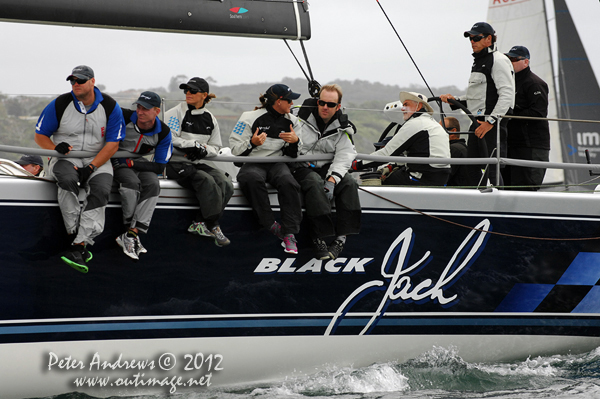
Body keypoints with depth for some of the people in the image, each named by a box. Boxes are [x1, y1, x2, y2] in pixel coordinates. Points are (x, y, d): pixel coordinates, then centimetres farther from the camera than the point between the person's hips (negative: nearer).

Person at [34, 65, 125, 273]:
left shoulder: (110, 107, -2)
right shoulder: (59, 104, -2)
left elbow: (112, 144, -5)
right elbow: (40, 135, 5)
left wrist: (90, 167, -18)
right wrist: (55, 148, -18)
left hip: (98, 160, 0)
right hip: (65, 159, 0)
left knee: (101, 190, -32)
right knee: (67, 180, -37)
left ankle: (78, 247, -37)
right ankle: (76, 236, -34)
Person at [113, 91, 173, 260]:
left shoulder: (163, 133, -9)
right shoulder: (124, 117, -16)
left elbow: (159, 167, -8)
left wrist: (132, 163, -20)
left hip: (141, 164, 2)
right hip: (118, 162, -2)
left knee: (153, 185, -29)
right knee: (132, 182, -34)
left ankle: (130, 235, -35)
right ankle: (132, 230, -29)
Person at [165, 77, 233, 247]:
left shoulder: (210, 119, 15)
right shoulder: (176, 112, 0)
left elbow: (216, 147, 18)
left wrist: (204, 149, -5)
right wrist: (193, 145, -13)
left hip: (200, 162, 6)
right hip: (176, 162, -6)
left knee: (225, 185, -21)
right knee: (207, 182, -32)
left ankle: (199, 223, -21)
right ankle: (213, 226, -26)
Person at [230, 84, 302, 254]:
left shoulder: (292, 121, 10)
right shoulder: (251, 118, -3)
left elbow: (293, 155, 12)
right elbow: (235, 149, -4)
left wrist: (295, 142, -9)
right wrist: (252, 143, -22)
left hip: (277, 164, 3)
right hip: (252, 164, -3)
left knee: (288, 183, -33)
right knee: (253, 179, -40)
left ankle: (289, 234, -34)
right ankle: (272, 226, -33)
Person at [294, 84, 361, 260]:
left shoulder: (342, 128, 4)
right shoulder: (303, 117, -3)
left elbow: (344, 157, -8)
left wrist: (332, 180, -24)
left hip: (327, 168, 4)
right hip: (302, 168, -3)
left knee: (348, 183, -24)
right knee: (315, 184, -35)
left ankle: (341, 238, -28)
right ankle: (319, 239, -37)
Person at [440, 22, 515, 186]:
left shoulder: (498, 60, -8)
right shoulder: (478, 62, 23)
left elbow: (507, 95, -17)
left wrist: (491, 121, -22)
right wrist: (455, 101, 12)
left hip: (493, 124, -10)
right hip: (477, 122, 10)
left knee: (491, 169, -13)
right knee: (471, 168, 8)